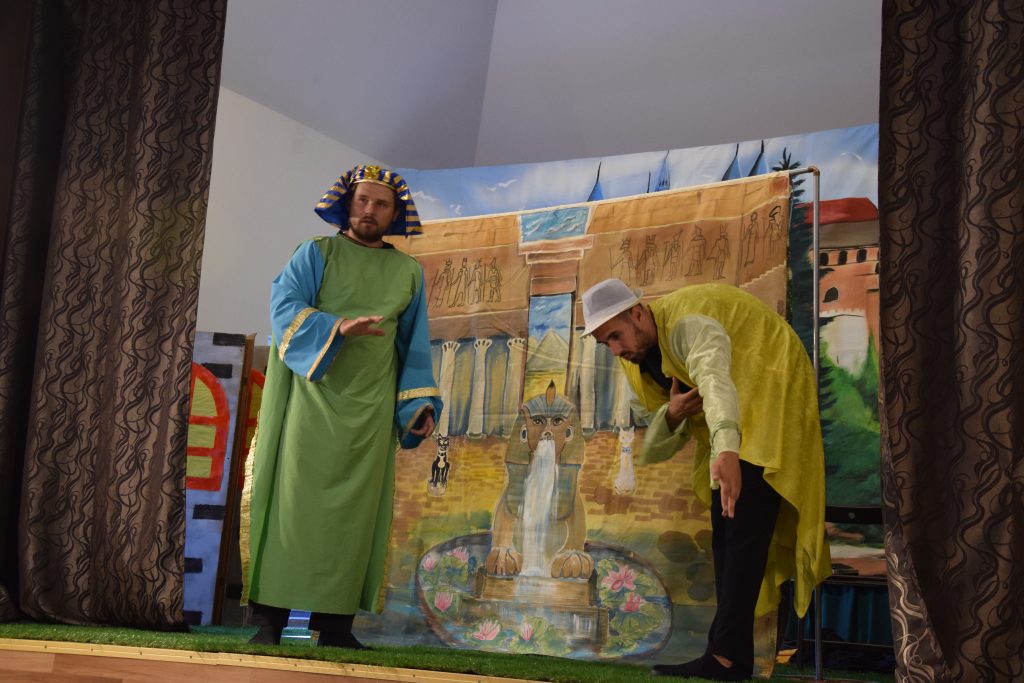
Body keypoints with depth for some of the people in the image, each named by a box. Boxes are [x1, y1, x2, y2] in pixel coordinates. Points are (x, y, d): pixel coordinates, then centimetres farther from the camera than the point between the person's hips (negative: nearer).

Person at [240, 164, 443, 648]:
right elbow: (285, 309, -7)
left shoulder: (408, 272, 15)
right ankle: (269, 618, -3)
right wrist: (338, 327, -23)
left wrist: (419, 403, 3)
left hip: (369, 409, 3)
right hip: (312, 396, -2)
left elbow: (414, 346, 15)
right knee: (294, 498, -6)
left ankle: (335, 622, 5)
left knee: (353, 510, 1)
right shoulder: (315, 254, 7)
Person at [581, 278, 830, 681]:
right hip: (729, 427, 10)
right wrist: (673, 413, -19)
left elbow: (715, 380, -49)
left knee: (741, 523, -19)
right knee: (724, 529, 6)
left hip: (769, 398, -10)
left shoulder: (688, 323, -27)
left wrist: (726, 449, -66)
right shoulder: (641, 356, 1)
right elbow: (656, 448, 5)